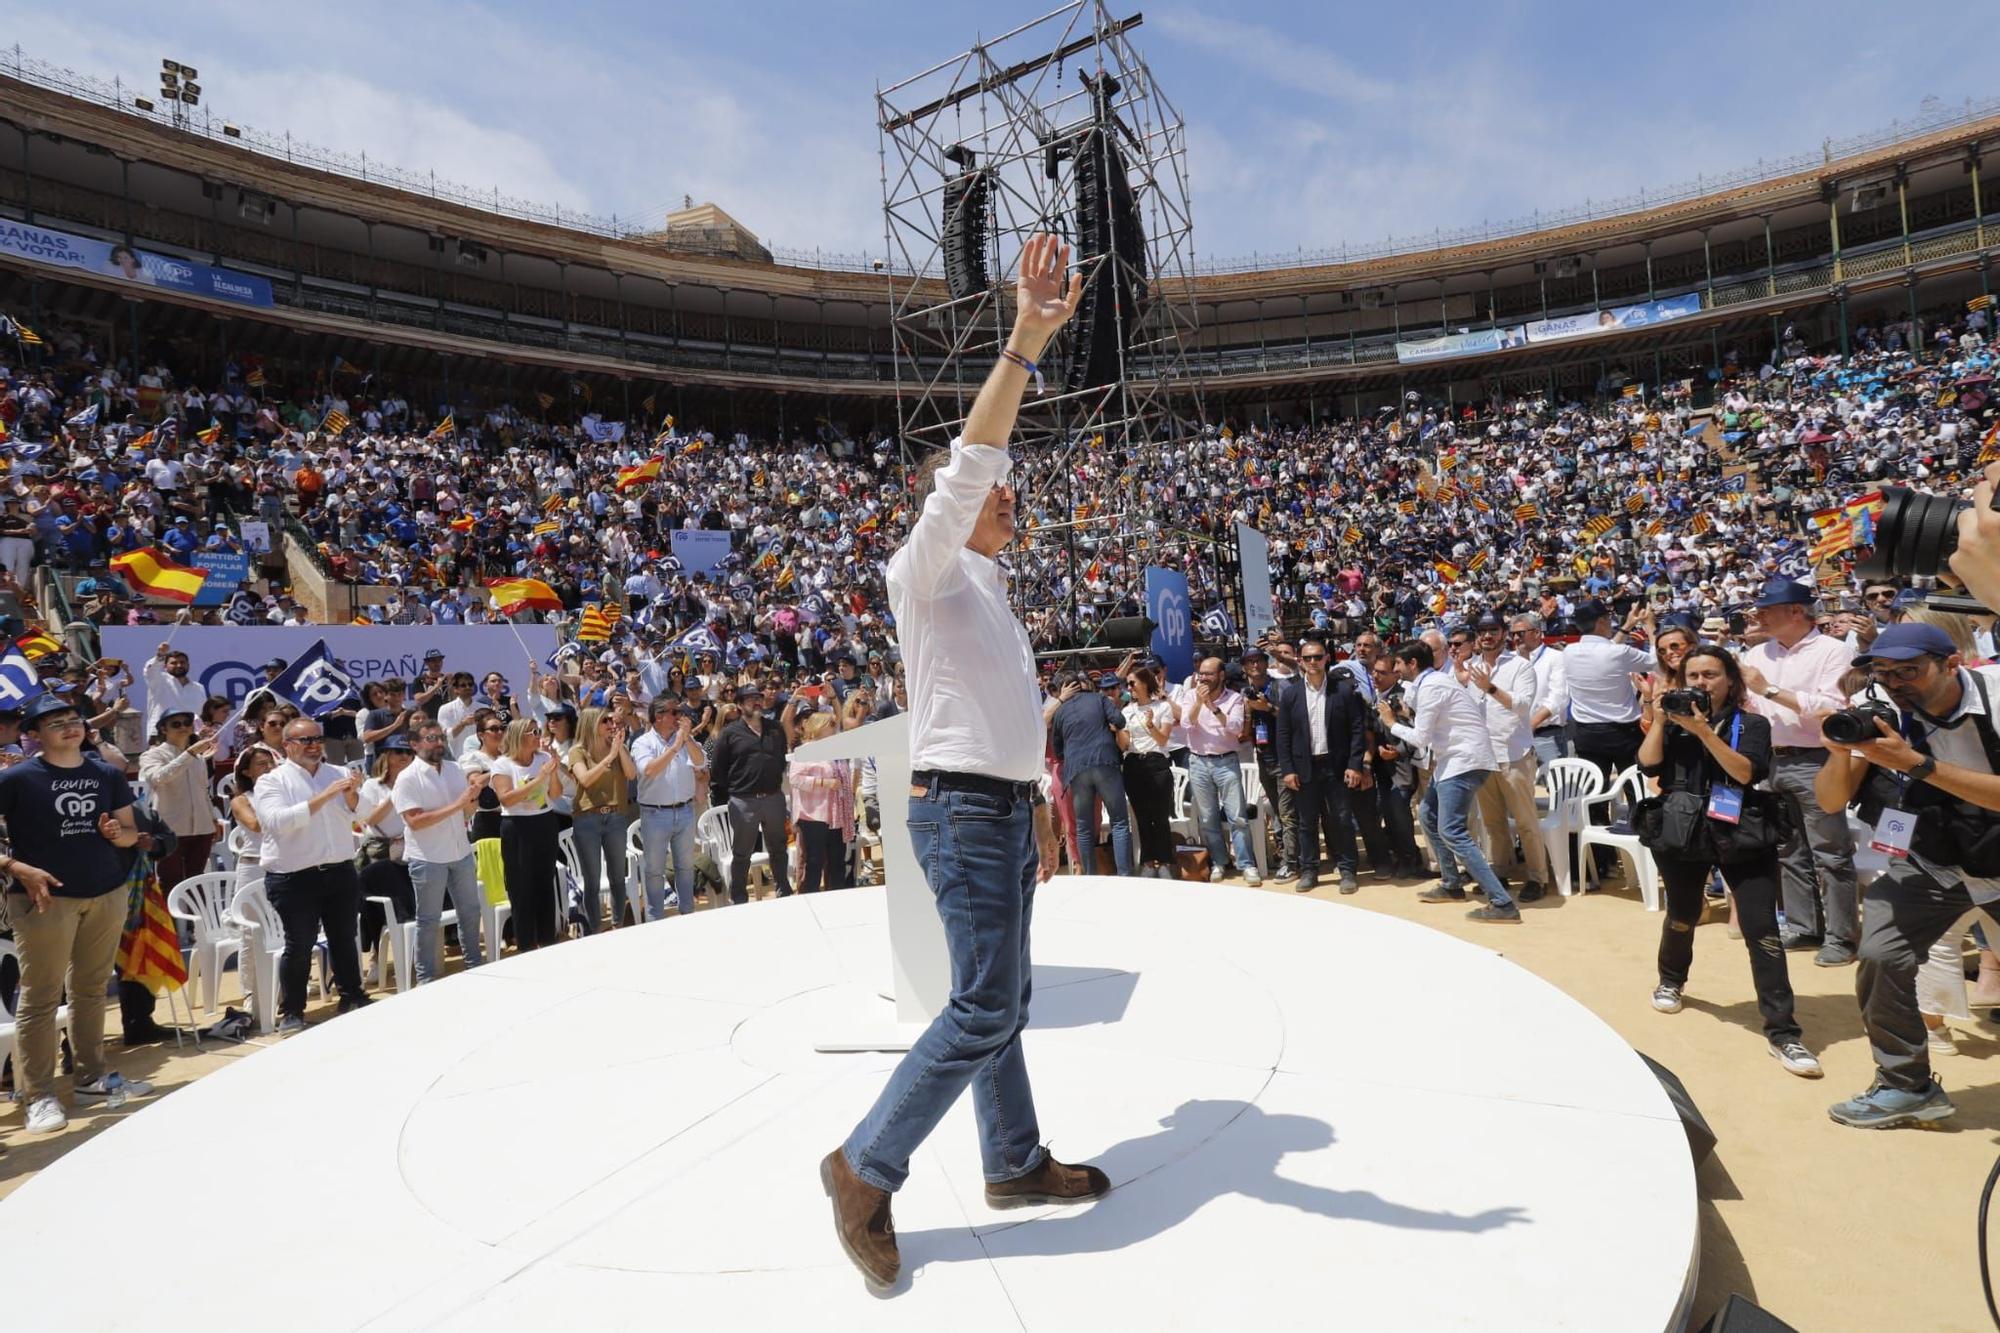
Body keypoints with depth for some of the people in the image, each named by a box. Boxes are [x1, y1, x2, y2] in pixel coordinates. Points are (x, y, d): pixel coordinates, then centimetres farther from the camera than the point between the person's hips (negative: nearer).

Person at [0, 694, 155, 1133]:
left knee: (92, 989, 14)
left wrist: (118, 832, -7)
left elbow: (131, 831, 14)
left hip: (107, 895, 4)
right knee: (40, 997, 0)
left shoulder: (107, 774, 8)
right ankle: (39, 1095, 8)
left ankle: (92, 1075, 25)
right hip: (45, 898, -4)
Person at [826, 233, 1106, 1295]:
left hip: (1006, 807, 9)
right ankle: (865, 1167, 5)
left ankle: (1015, 1162, 28)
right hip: (962, 808, -9)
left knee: (999, 1000, 15)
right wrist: (1026, 342, -27)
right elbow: (969, 462, -22)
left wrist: (1030, 825, 23)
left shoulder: (990, 600, 21)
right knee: (985, 1007, -9)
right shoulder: (927, 571, -5)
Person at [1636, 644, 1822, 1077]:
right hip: (1683, 834, 2)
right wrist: (1660, 718, -11)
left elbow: (1747, 772, -17)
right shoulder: (1673, 724, 5)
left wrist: (1704, 730, -23)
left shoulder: (1751, 724, -1)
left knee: (1763, 932, -7)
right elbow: (1648, 766, -7)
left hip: (1742, 837, -2)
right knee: (1682, 918, 18)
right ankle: (1670, 981, 45)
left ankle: (1782, 1033, -1)